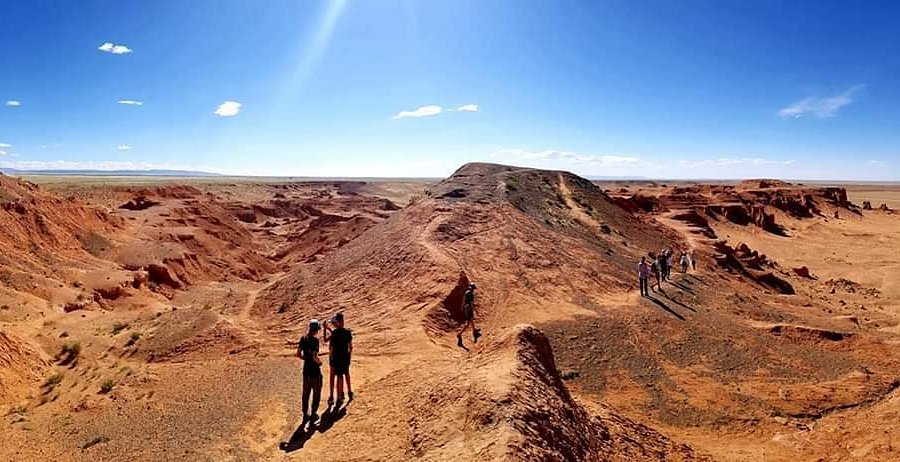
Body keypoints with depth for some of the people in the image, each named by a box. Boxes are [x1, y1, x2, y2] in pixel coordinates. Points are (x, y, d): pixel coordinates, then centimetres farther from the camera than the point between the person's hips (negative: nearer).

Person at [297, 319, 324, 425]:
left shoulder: (303, 339, -1)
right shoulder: (315, 340, -22)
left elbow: (298, 354, 5)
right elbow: (315, 357, -25)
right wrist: (319, 362, -6)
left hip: (306, 370, 6)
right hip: (315, 371, -6)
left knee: (306, 393, 18)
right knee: (316, 393, 11)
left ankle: (305, 415, 28)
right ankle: (313, 415, 19)